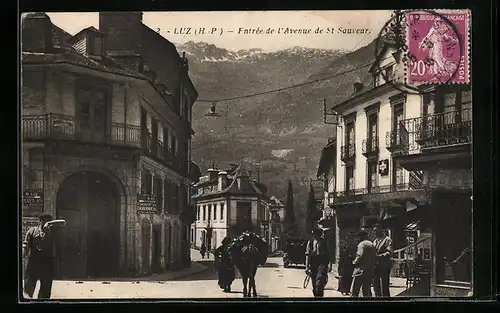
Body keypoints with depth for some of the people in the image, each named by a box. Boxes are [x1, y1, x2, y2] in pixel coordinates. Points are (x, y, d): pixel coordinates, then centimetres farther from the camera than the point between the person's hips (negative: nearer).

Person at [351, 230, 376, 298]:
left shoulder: (362, 244, -9)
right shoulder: (372, 245, 16)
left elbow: (360, 256, -19)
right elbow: (375, 257, 15)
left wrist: (354, 262, -4)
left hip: (361, 270, -8)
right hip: (370, 271, 8)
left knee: (355, 290, -5)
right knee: (367, 291, 10)